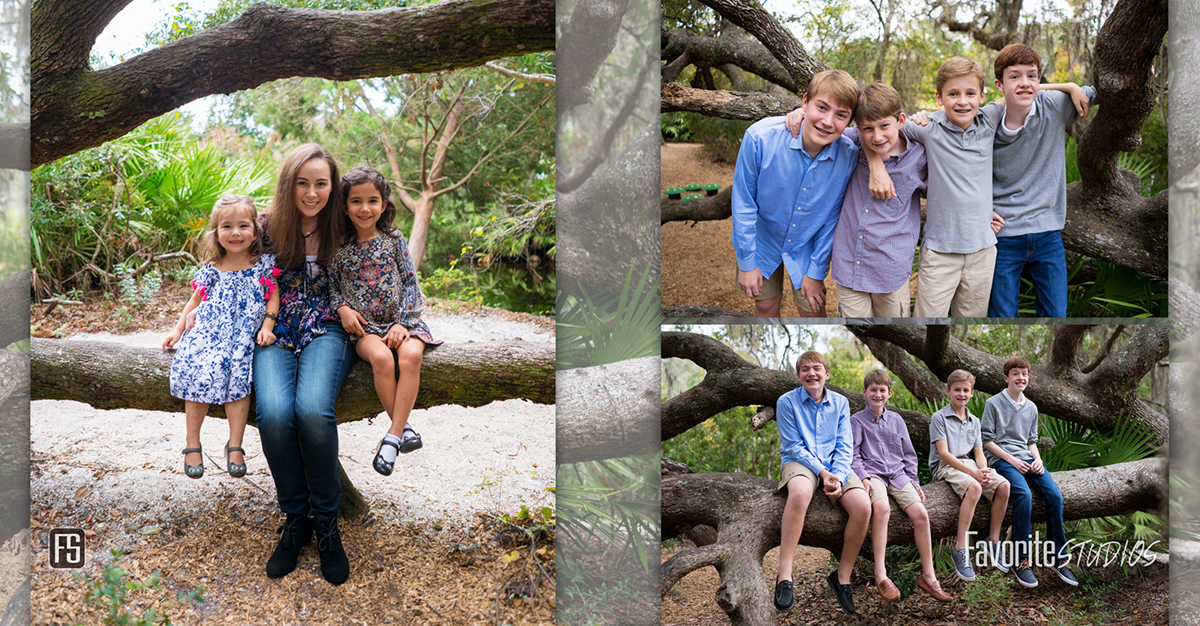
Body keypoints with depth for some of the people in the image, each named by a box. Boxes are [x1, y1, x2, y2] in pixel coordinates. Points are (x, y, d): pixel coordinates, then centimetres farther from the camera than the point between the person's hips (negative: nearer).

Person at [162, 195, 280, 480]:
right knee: (199, 373, -22)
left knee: (236, 376, -26)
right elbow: (196, 300, 19)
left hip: (243, 337, -1)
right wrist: (178, 330, 12)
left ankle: (234, 446, -15)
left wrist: (267, 326, -8)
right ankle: (192, 444, -8)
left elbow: (273, 297, 5)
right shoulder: (210, 271, 8)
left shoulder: (264, 265, 4)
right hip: (207, 333, 1)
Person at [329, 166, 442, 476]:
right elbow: (332, 285, 13)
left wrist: (402, 323, -7)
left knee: (411, 355, -31)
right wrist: (342, 308, -8)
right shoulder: (340, 248, 4)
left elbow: (411, 282, 3)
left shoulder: (393, 239, 4)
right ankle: (404, 427, -18)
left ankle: (393, 434, -28)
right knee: (381, 357, -33)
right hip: (363, 325, 0)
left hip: (400, 319, 1)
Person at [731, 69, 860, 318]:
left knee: (813, 309, 10)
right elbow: (743, 202, -18)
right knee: (766, 303, 16)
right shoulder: (760, 136, -30)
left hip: (806, 248, 1)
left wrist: (817, 271, -4)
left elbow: (833, 218, -11)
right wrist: (747, 262, -12)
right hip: (762, 240, -1)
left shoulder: (849, 156, -24)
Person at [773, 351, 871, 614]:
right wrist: (822, 472, -17)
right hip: (799, 462, -3)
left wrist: (838, 477, -14)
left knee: (863, 506, -25)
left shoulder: (840, 402, 10)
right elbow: (793, 446, -5)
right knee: (800, 493, -40)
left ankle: (842, 577, -7)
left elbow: (845, 446, 5)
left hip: (835, 466, 4)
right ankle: (784, 576, -38)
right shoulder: (787, 401, 0)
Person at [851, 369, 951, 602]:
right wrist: (863, 478, -15)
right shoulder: (857, 421, 7)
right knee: (882, 507, -35)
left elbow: (909, 454, 21)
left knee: (920, 513, -18)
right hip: (872, 473, -4)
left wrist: (915, 482, 11)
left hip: (898, 474, 5)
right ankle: (881, 576, -36)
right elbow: (853, 455, 1)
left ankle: (928, 576, -7)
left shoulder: (896, 420, 19)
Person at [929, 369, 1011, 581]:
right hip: (945, 466, -6)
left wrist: (984, 470, -11)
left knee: (1003, 485, -19)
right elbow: (943, 453, -11)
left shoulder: (974, 421, 18)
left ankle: (993, 541, -6)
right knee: (974, 488, -35)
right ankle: (960, 548, -33)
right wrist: (972, 472, -19)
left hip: (968, 463, 6)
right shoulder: (939, 418, -2)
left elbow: (979, 452, 13)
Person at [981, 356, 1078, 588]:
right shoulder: (993, 403, 1)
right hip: (1001, 459, -5)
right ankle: (1020, 560, -25)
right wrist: (1012, 460, -12)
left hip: (1026, 459, 6)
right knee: (1024, 494, -32)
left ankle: (1058, 557, -9)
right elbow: (987, 440, -3)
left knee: (1054, 495, -19)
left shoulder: (1031, 408, 18)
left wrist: (1038, 460, 1)